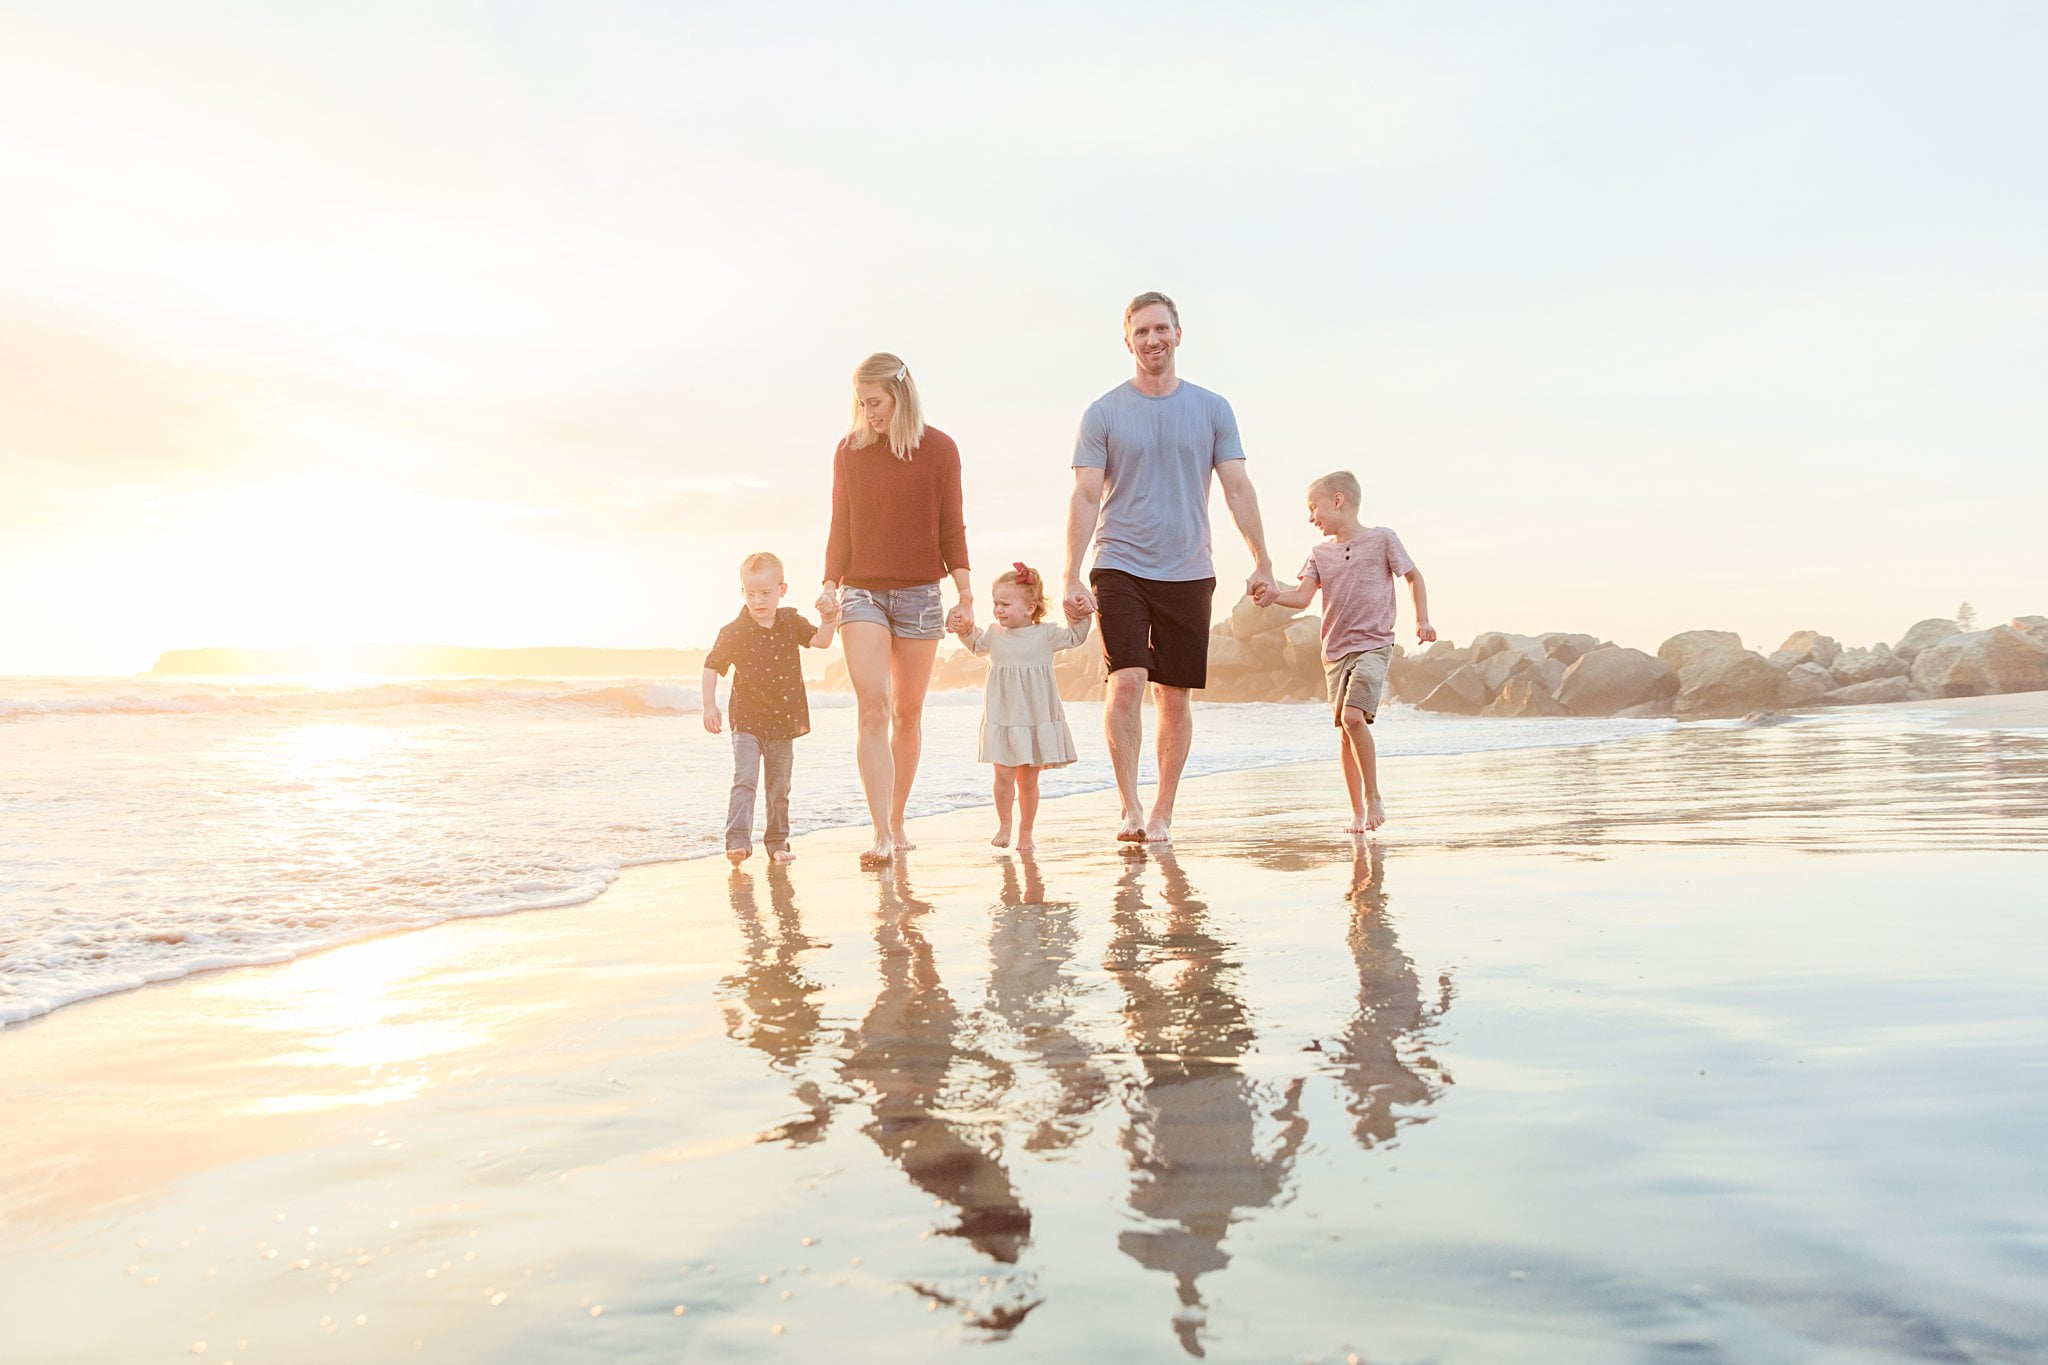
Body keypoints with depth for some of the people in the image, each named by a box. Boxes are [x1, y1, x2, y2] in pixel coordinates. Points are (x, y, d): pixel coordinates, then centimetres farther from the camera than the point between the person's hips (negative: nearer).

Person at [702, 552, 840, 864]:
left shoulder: (790, 622, 2)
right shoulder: (734, 631, -7)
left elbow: (820, 641, -5)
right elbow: (711, 666, -2)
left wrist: (828, 622, -25)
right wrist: (709, 706, -8)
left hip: (784, 721, 3)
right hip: (747, 722, -3)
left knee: (779, 787, 11)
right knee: (745, 780, -16)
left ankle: (777, 842, 22)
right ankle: (737, 841, -17)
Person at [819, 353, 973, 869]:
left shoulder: (939, 449, 1)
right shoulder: (849, 450, 5)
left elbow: (950, 529, 3)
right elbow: (841, 529, 9)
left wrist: (966, 595, -2)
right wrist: (829, 585, -2)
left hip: (919, 593, 0)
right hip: (862, 592, 0)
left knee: (907, 713, 7)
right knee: (872, 708, -14)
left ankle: (898, 823, 21)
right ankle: (882, 836, -17)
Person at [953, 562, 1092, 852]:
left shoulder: (1046, 635, 0)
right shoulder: (994, 634, 7)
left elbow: (1075, 637, 12)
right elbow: (977, 644, 27)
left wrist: (1081, 614, -3)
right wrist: (964, 630, 9)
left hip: (1036, 718, -1)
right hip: (1001, 718, 1)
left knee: (1028, 780, 4)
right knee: (1004, 776, -5)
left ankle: (1025, 831, 18)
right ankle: (1003, 825, 15)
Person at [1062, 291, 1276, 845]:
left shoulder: (1212, 409, 8)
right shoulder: (1104, 413, 2)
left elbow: (1238, 489, 6)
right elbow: (1085, 498, -2)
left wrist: (1262, 561, -2)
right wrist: (1072, 578, -10)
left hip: (1188, 572, 2)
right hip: (1121, 567, -2)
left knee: (1174, 697, 5)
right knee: (1126, 680, -17)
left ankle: (1162, 814, 16)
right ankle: (1130, 807, -9)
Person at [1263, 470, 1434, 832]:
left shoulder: (1381, 539, 0)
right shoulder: (1320, 553, 10)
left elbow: (1413, 576, 11)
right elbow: (1303, 596, -1)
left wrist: (1422, 619, 2)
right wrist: (1275, 596, -20)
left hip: (1374, 644, -5)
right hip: (1335, 652, 5)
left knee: (1353, 716, -23)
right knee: (1345, 732, 4)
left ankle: (1373, 797, -6)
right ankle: (1358, 813, 13)